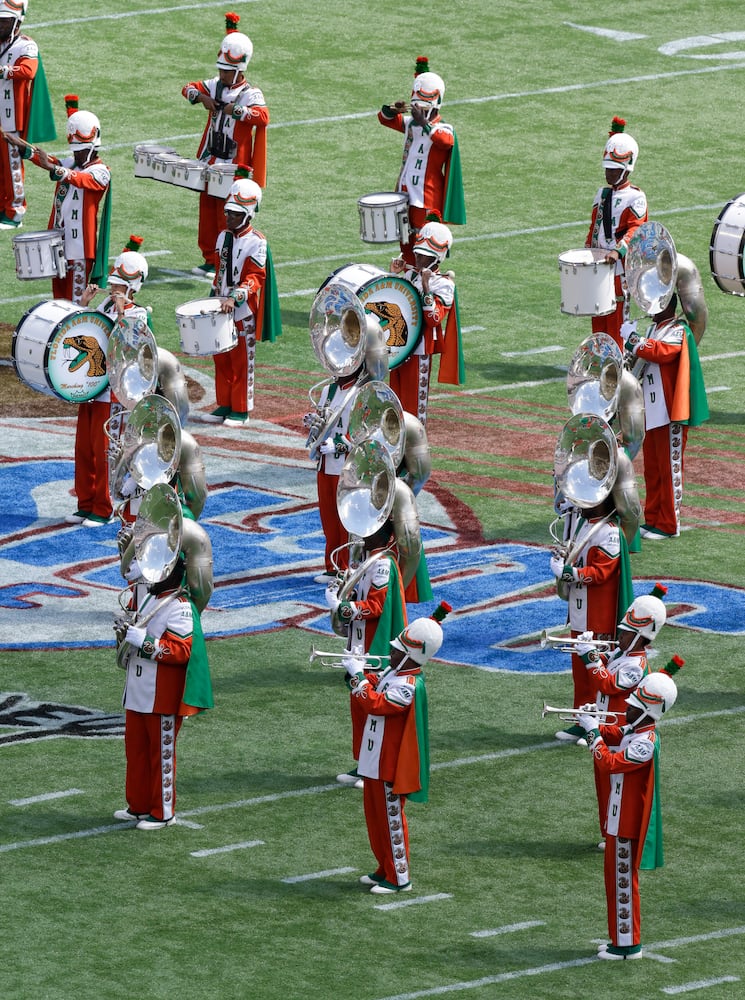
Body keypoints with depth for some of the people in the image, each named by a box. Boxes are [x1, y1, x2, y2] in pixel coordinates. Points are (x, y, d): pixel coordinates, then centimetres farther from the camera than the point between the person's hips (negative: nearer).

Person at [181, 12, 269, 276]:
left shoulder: (251, 95, -13)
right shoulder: (216, 86, 6)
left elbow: (263, 116, -29)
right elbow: (189, 88, 8)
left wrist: (237, 110, -38)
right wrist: (201, 97, -12)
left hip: (232, 168, -6)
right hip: (209, 163, 6)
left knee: (226, 216, -1)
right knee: (207, 211, 12)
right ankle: (209, 260, 22)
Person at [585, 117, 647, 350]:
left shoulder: (635, 197, -8)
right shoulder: (602, 194, 14)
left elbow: (635, 228, -19)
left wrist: (618, 251, -33)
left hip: (620, 264, -7)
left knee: (617, 316, -4)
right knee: (598, 318, 9)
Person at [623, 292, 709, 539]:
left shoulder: (678, 332, -13)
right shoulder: (655, 328, 15)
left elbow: (661, 352, -31)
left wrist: (633, 339, -25)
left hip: (670, 413, -9)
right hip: (651, 412, 9)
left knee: (670, 469, -3)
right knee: (652, 469, 13)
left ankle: (668, 525, 1)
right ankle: (653, 520, 21)